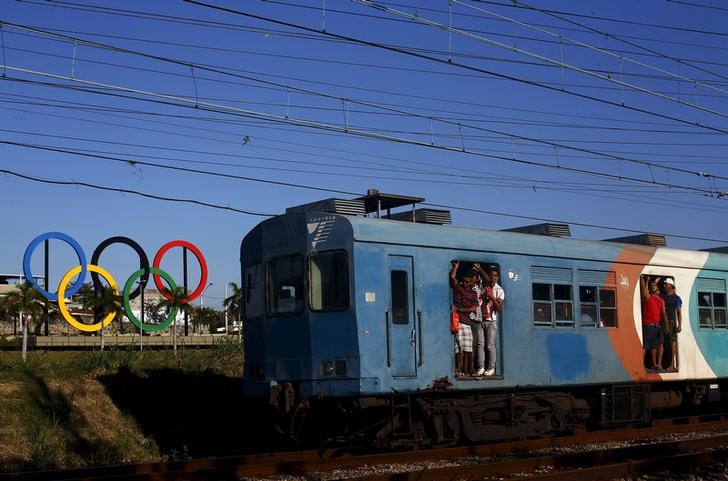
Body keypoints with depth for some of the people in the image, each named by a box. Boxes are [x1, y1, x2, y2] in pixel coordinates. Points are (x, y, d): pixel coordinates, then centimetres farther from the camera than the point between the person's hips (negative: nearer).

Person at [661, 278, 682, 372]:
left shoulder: (676, 298, 4)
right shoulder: (662, 296, 16)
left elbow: (679, 312, 0)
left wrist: (680, 325, -8)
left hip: (671, 322, -4)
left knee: (673, 342, -6)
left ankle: (673, 365, -7)